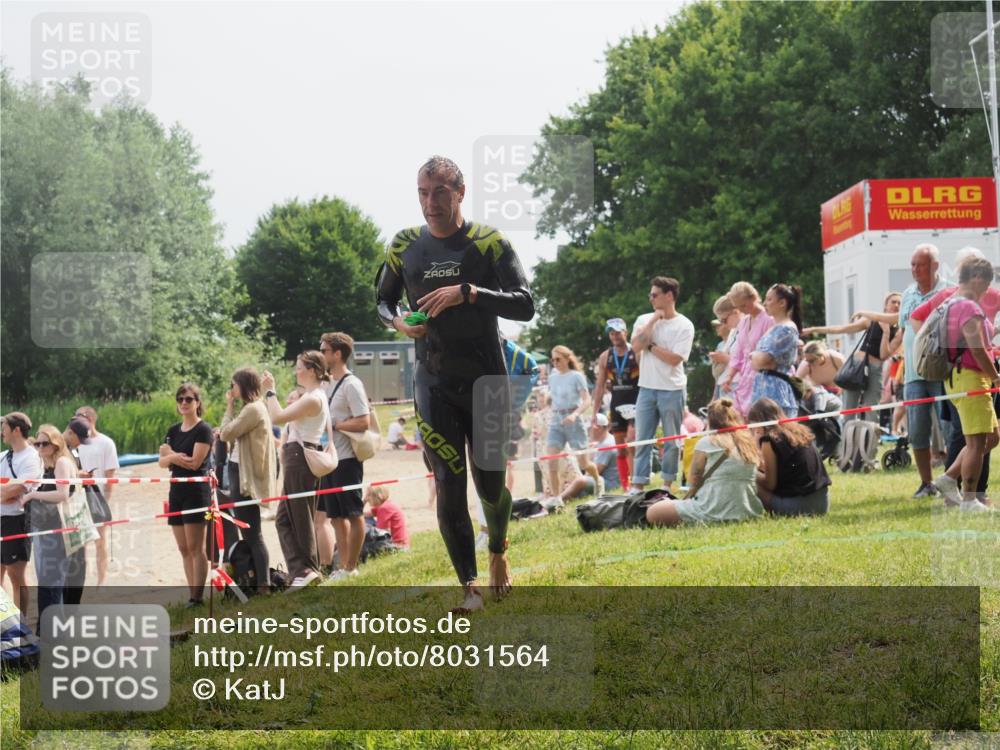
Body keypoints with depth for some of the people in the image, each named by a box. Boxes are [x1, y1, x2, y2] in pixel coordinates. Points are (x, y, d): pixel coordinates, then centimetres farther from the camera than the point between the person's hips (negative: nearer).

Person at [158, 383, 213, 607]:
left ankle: (198, 597, -8)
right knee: (184, 549, 5)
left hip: (197, 490, -7)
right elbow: (163, 462, 8)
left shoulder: (203, 429, -6)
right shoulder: (173, 431, 14)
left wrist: (171, 454, -2)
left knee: (195, 547, -8)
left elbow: (194, 462, -14)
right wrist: (177, 457, -13)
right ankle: (192, 595, 8)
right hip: (177, 490, 7)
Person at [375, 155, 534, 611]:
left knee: (490, 484, 6)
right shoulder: (405, 246, 4)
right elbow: (383, 300, 17)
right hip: (434, 384, 1)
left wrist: (468, 292, -26)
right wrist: (397, 322, -6)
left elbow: (524, 305, -13)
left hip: (487, 381, -1)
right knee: (449, 485, -8)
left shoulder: (489, 242, -6)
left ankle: (498, 552, 37)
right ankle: (469, 586, -3)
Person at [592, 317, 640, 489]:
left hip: (635, 404, -5)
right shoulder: (605, 357, 8)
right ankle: (625, 486, 12)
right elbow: (600, 386, 10)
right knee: (620, 448, 6)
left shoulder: (636, 354, -5)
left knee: (631, 443, -17)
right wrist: (595, 412, 5)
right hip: (616, 405, 5)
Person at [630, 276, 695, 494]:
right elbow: (636, 346, -10)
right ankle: (638, 485, 4)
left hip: (672, 390, -3)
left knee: (672, 440, 3)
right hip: (647, 388, 3)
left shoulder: (684, 325, -4)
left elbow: (674, 358, -13)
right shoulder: (644, 320, 8)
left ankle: (667, 483, 13)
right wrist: (653, 321, -8)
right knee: (642, 439, 2)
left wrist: (651, 345, -7)